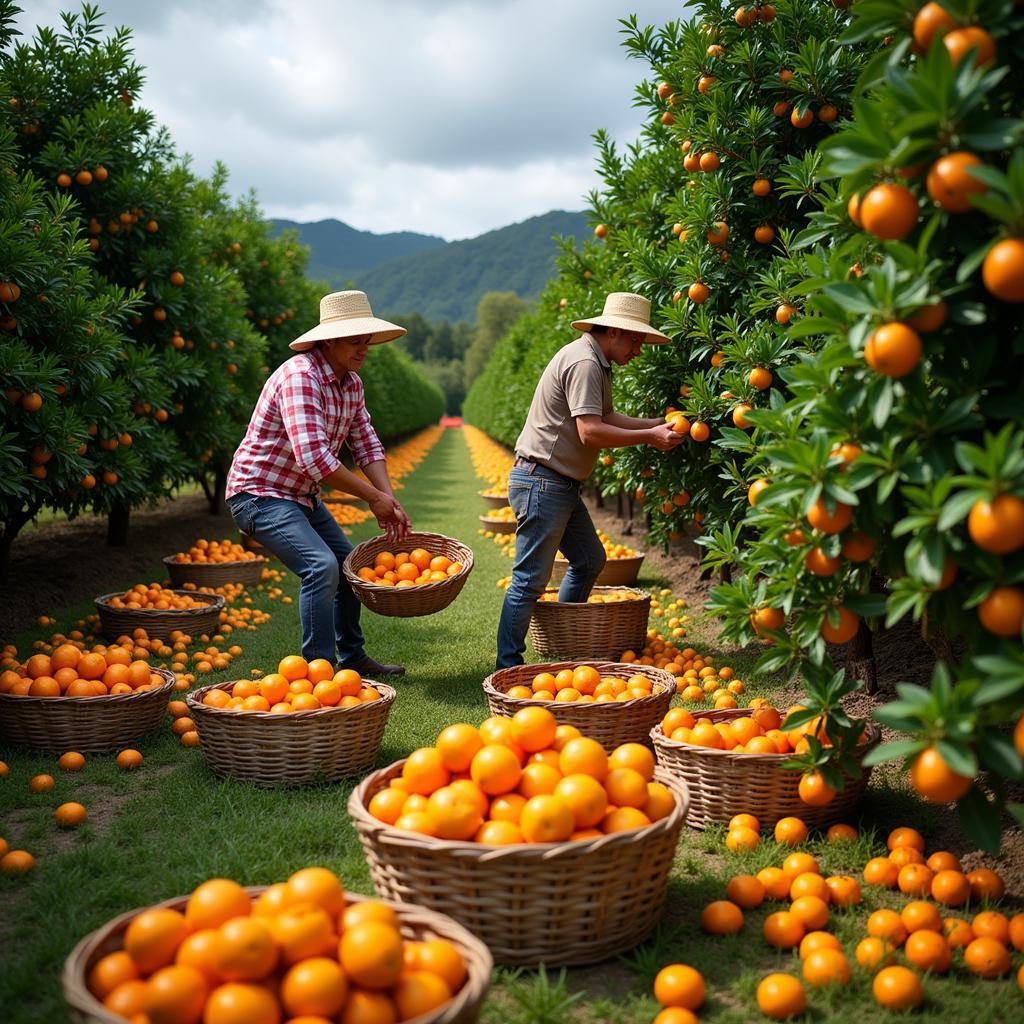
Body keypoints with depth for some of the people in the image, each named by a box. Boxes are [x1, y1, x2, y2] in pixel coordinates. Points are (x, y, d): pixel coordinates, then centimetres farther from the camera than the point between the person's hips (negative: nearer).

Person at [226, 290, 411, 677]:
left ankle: (351, 656, 31)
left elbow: (367, 445, 5)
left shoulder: (351, 383, 5)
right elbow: (313, 457, -34)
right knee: (321, 565, -25)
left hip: (302, 496, 10)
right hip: (260, 493, -10)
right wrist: (373, 497, -26)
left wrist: (390, 499, -11)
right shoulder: (300, 376, -26)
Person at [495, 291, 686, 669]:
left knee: (590, 559, 19)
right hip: (540, 483, -11)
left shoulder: (597, 364, 16)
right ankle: (507, 665, 0)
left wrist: (657, 424, 6)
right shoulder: (584, 363, -18)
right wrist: (649, 437, -18)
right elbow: (591, 432, -25)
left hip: (561, 485, 11)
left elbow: (606, 417, 15)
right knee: (531, 579, -7)